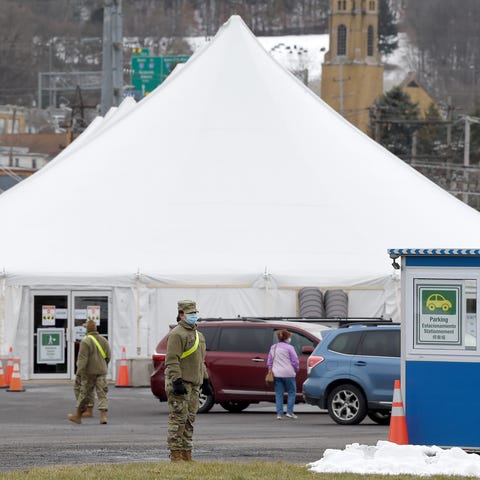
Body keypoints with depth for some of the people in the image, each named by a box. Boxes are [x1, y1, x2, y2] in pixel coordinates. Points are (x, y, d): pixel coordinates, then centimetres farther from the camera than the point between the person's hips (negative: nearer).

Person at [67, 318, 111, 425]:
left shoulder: (86, 341, -13)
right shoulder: (103, 340, 5)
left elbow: (82, 359, -19)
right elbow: (108, 357, 11)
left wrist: (79, 374, -18)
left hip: (89, 372, -4)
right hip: (101, 371, 4)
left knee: (84, 394, 6)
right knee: (102, 393, 1)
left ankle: (78, 416, 19)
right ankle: (103, 416, -12)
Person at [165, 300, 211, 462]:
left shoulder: (198, 335, 19)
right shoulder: (177, 334, -10)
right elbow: (172, 360, -17)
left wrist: (205, 381, 23)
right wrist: (177, 381, -24)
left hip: (194, 385, 9)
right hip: (180, 384, -9)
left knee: (189, 421, 10)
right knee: (178, 420, -9)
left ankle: (186, 455, 15)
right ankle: (175, 455, -8)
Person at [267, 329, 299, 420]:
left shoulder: (273, 347, 11)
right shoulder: (289, 347, -7)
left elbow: (269, 361, 15)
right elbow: (295, 361, -7)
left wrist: (270, 370, 23)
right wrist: (296, 370, 8)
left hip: (276, 374, 5)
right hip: (288, 373, -5)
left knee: (279, 394, 7)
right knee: (292, 392, 7)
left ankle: (279, 413, 3)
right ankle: (289, 412, 0)